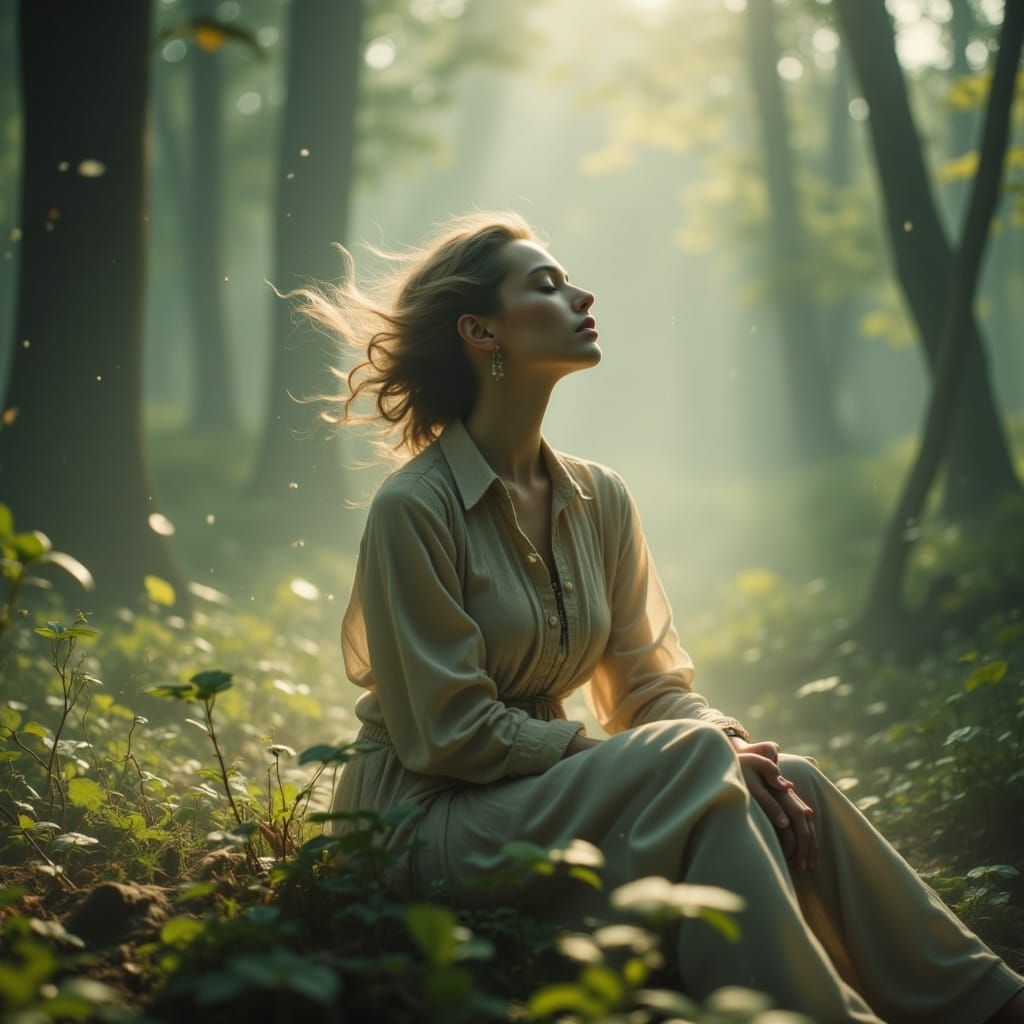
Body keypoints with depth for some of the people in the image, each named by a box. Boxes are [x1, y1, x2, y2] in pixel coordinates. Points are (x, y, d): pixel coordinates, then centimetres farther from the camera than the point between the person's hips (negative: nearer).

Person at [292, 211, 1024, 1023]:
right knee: (692, 758, -27)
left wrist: (734, 750, -14)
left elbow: (651, 686, 8)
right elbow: (448, 733, -16)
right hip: (427, 820, -6)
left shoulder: (600, 501, 7)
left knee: (789, 785, -16)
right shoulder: (412, 510, -14)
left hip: (550, 791, 6)